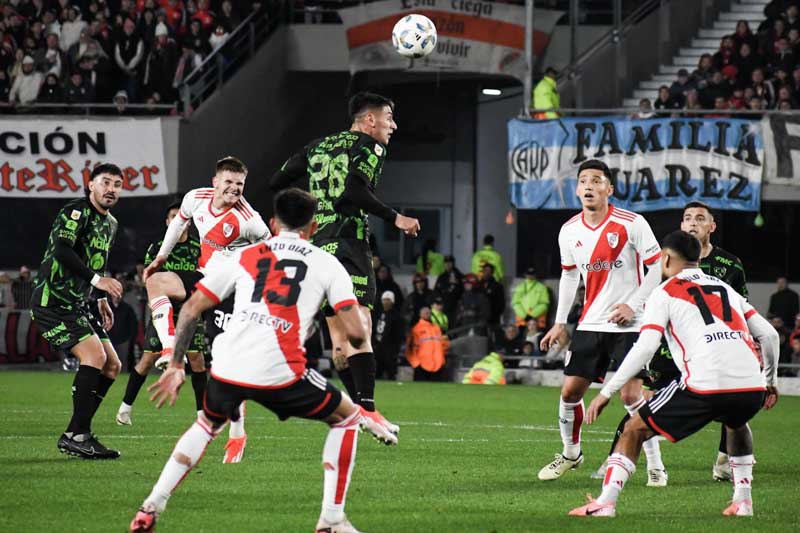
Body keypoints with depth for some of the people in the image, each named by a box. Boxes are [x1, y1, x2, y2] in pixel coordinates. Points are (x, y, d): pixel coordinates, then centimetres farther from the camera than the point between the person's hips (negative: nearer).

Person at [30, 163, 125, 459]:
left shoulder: (110, 223, 16)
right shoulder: (76, 211, -13)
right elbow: (61, 250, -28)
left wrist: (101, 300, 23)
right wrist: (96, 279, -31)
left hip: (79, 304, 10)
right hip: (53, 301, -10)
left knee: (112, 366, 6)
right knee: (95, 356, -22)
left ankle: (76, 435, 9)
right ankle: (76, 435, -17)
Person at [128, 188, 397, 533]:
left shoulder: (244, 256, 20)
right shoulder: (328, 265, 13)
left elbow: (191, 309, 17)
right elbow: (355, 333, 3)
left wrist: (175, 367, 22)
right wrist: (358, 338, 28)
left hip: (227, 369, 3)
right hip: (280, 372, -3)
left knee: (207, 425, 34)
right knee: (346, 419, 21)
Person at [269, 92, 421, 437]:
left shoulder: (320, 146, 19)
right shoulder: (370, 147, -2)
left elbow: (277, 182, 17)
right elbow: (356, 190, -19)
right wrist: (395, 218, -16)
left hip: (316, 243, 8)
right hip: (348, 243, -8)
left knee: (339, 335, 10)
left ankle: (357, 405, 11)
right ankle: (367, 408, -22)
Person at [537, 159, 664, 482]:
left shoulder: (631, 224, -11)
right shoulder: (569, 231, 5)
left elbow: (657, 266, -6)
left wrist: (634, 304, -14)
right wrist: (560, 323, 14)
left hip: (629, 323, -5)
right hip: (591, 323, 5)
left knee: (630, 394, -14)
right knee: (570, 390, 3)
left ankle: (655, 464, -1)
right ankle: (570, 453, 26)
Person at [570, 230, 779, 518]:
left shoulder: (665, 293, 10)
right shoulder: (726, 288, 27)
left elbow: (645, 347, -3)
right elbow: (769, 334, 22)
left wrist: (606, 392, 1)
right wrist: (770, 381, 37)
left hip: (705, 386, -5)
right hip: (751, 387, 5)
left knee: (635, 429, 11)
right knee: (736, 424, 40)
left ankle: (605, 502, 0)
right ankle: (743, 501, 31)